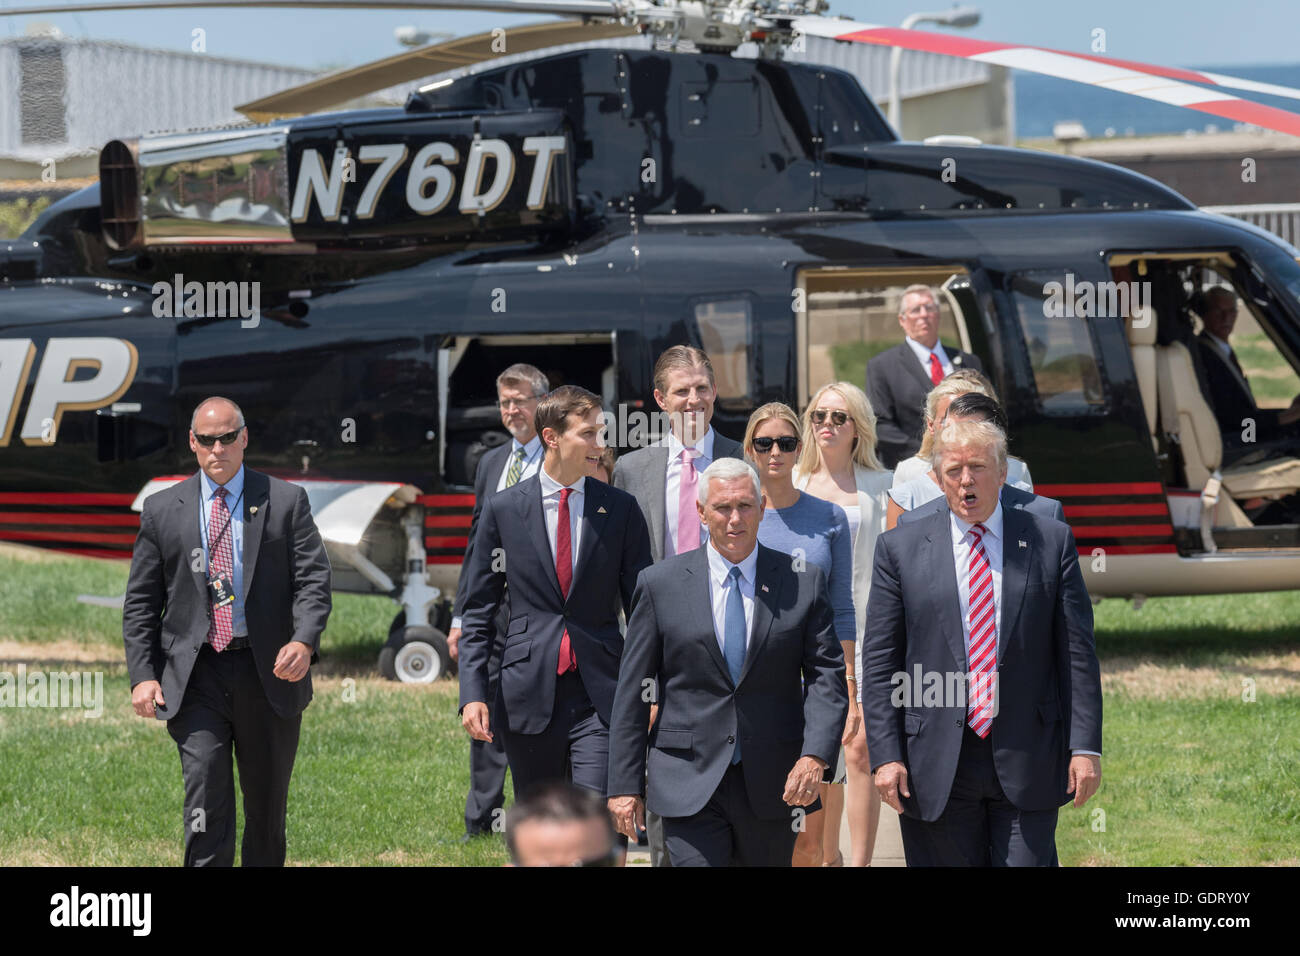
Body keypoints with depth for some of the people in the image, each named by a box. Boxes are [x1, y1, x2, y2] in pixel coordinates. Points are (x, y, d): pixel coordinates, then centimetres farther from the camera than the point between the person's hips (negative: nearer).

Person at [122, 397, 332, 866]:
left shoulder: (286, 502, 5)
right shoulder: (162, 510, 8)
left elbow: (313, 580, -2)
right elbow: (140, 602, 9)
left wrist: (304, 641, -21)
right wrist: (143, 675, -3)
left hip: (269, 674, 1)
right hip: (195, 676, 0)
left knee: (267, 808, 10)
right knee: (206, 809, -12)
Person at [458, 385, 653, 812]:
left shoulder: (621, 509, 5)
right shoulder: (503, 510, 4)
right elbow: (478, 612, 7)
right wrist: (472, 693, -4)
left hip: (599, 699, -1)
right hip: (529, 696, 1)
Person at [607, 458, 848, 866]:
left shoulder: (803, 583, 4)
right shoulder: (661, 584, 3)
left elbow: (826, 676, 1)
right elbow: (632, 691, 4)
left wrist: (814, 756, -16)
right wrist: (624, 783, -1)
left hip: (774, 784, 2)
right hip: (689, 784, -1)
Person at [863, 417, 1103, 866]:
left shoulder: (1051, 541, 6)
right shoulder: (900, 548, 5)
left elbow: (1077, 654, 4)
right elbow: (879, 662, 3)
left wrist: (1085, 746, -4)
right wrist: (886, 756, -5)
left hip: (1027, 762, 0)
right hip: (937, 768, 0)